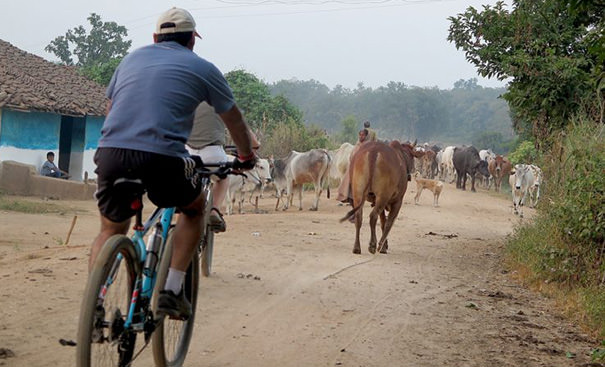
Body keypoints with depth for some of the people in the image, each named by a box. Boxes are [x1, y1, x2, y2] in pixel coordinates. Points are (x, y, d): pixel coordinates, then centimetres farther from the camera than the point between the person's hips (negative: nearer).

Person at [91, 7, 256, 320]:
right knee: (194, 209, 24)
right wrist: (246, 157, 43)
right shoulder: (202, 68, 14)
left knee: (111, 230, 23)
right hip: (162, 156, -3)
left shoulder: (132, 58, 24)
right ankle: (172, 291, 14)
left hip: (110, 152, 4)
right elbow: (234, 119, 25)